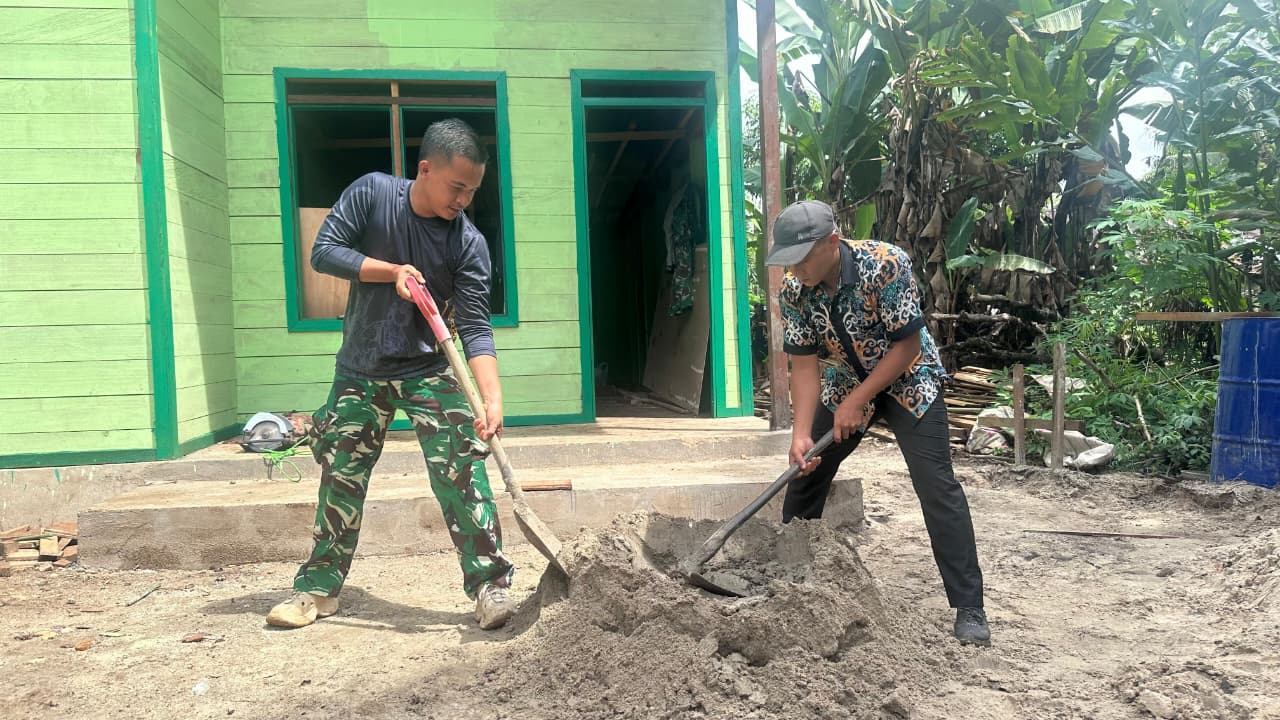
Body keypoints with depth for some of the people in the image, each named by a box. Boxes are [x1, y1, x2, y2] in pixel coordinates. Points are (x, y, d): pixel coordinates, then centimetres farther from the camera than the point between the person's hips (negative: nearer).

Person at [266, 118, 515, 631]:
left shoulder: (468, 243, -13)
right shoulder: (371, 193, -9)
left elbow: (475, 328, -18)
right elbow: (323, 251, -9)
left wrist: (492, 397, -30)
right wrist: (391, 271, -21)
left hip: (429, 371, -1)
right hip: (359, 371, 2)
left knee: (460, 473, -12)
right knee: (341, 477, 10)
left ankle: (490, 584, -1)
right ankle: (319, 588, 26)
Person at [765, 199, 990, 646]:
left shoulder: (885, 265, -31)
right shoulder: (792, 291, -18)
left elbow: (907, 345, -24)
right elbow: (804, 366, -15)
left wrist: (857, 400, -24)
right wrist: (801, 434, -25)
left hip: (907, 379, -4)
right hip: (844, 383, 5)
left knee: (937, 488, -15)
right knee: (804, 473, 6)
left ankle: (969, 609, -5)